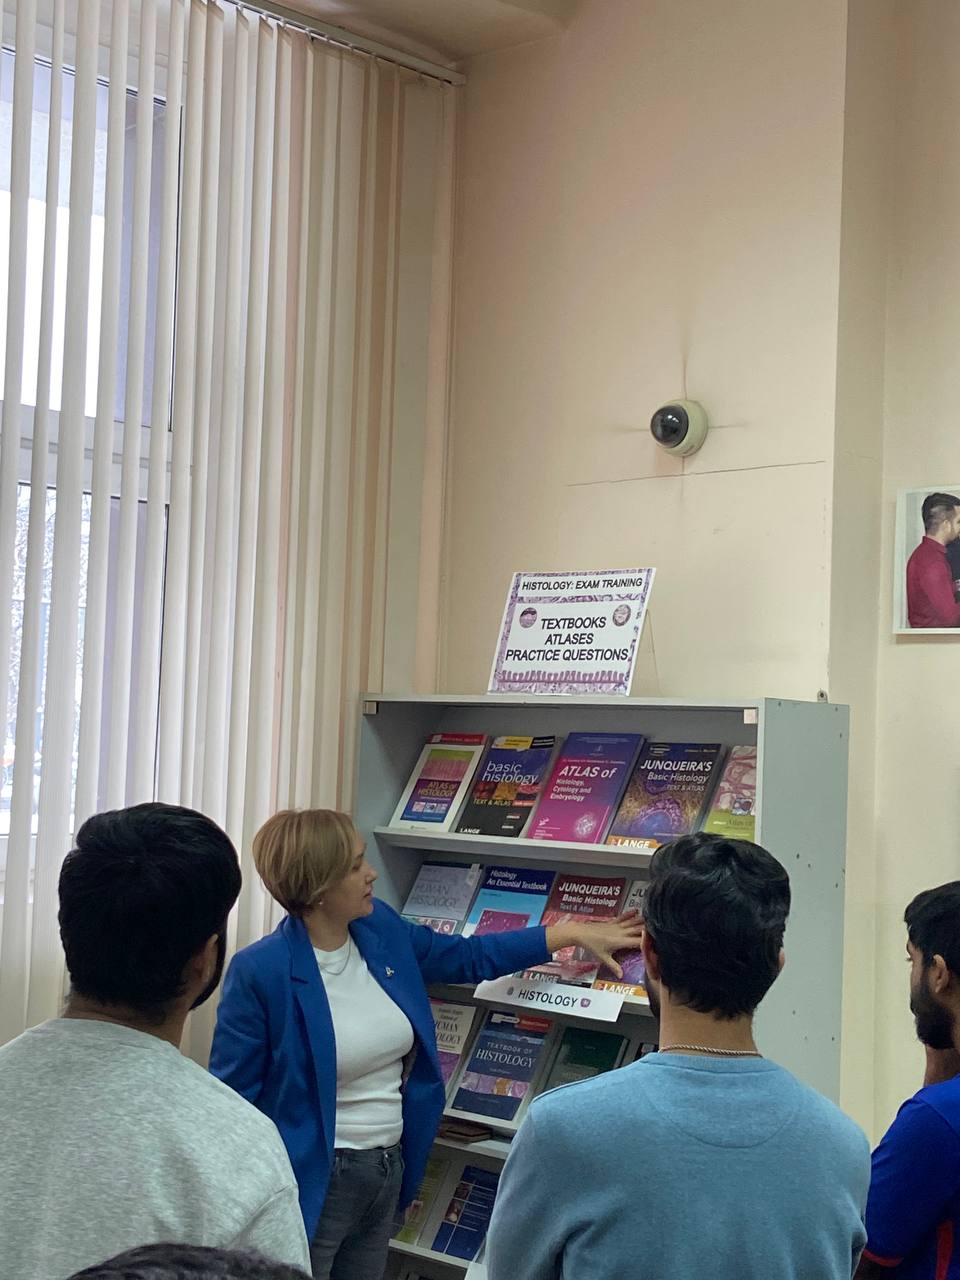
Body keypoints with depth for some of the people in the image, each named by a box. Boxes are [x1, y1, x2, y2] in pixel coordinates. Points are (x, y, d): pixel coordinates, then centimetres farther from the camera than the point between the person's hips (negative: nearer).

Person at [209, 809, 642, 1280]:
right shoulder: (259, 972, -19)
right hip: (314, 1184, -7)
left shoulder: (381, 930, -1)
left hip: (389, 1170, 7)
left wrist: (573, 932, 15)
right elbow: (233, 1100, -14)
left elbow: (468, 956, 15)